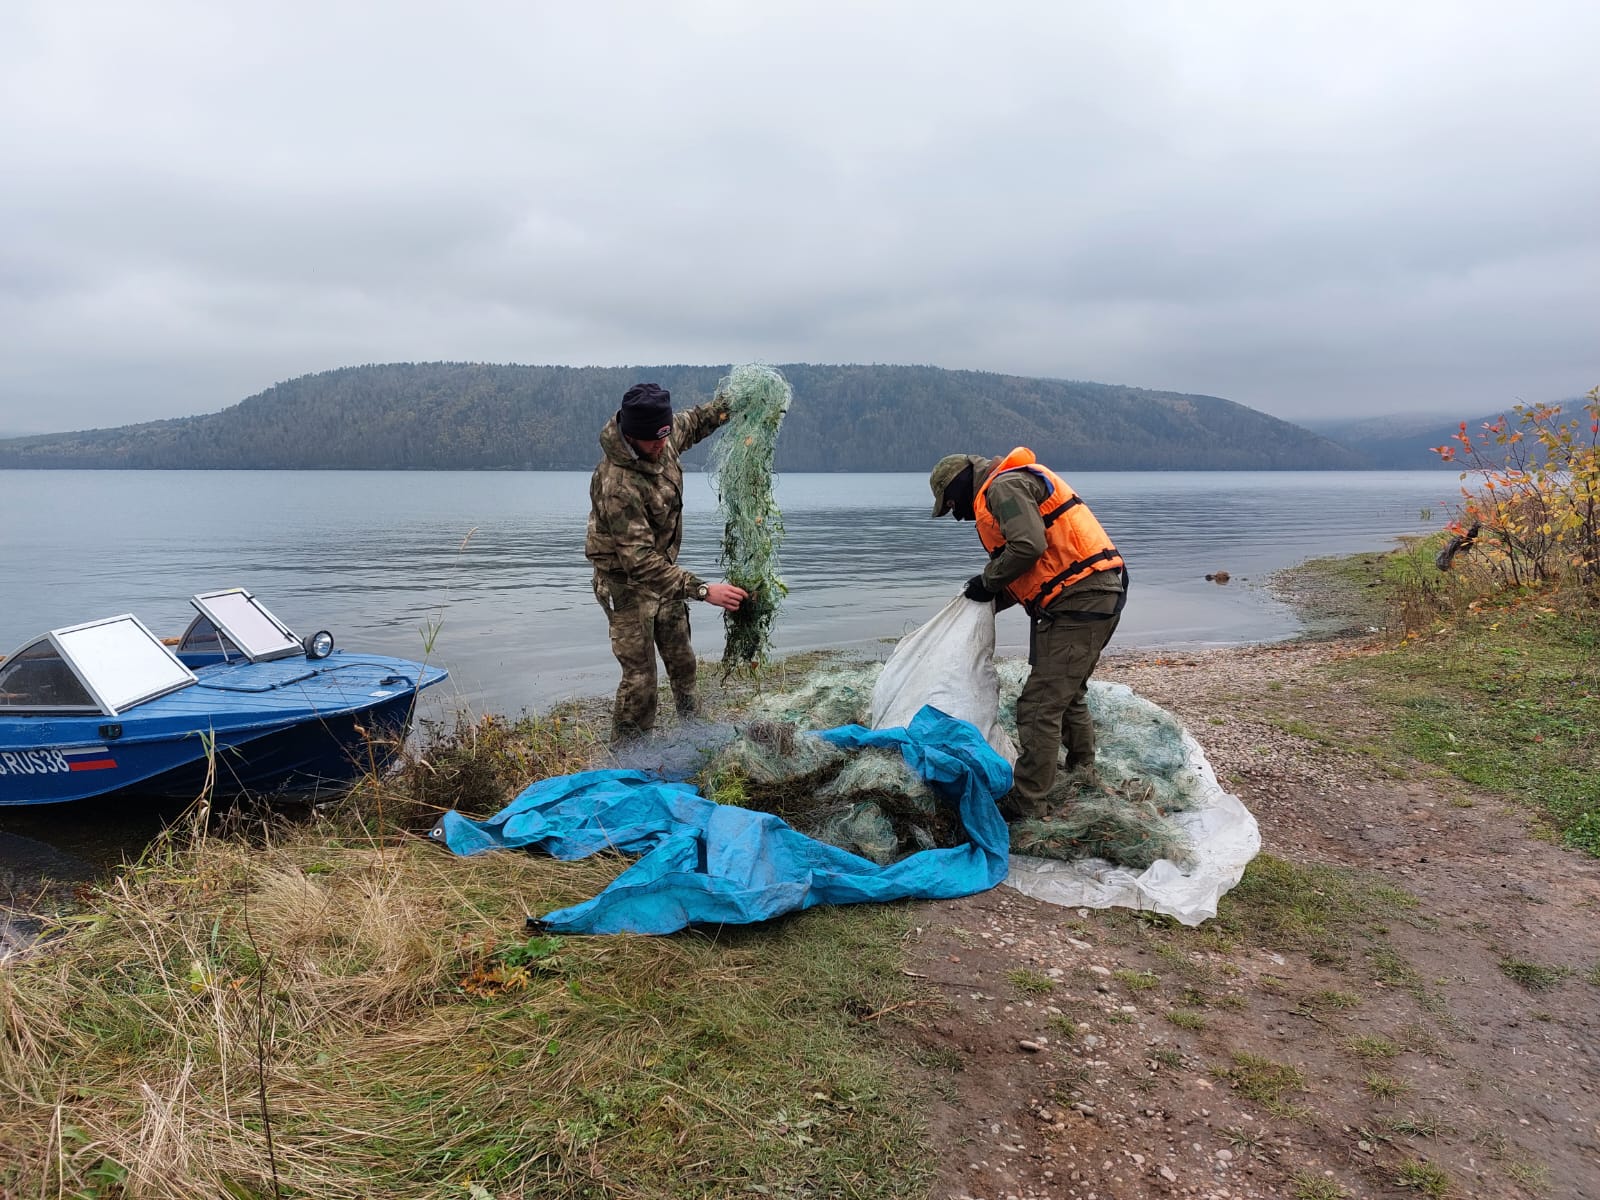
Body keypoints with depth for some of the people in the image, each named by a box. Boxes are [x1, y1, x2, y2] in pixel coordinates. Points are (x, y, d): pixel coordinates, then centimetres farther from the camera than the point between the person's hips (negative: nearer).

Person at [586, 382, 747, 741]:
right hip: (628, 582, -8)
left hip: (662, 569, 8)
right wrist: (702, 590, -42)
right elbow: (639, 561, -38)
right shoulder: (618, 485, -36)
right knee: (640, 678, -6)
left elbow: (692, 423, 17)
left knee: (682, 661, 20)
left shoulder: (663, 439, -10)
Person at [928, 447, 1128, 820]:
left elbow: (1029, 546, -24)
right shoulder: (1000, 494, 24)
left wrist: (987, 582, -8)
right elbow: (1032, 571, 23)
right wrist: (987, 602, 15)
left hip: (1079, 601, -11)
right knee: (1069, 693, 26)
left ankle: (1026, 803, -3)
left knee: (1040, 706, -8)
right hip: (1099, 594, 11)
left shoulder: (1003, 486, -9)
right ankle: (1083, 774, 41)